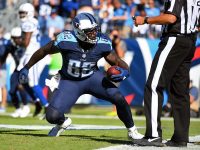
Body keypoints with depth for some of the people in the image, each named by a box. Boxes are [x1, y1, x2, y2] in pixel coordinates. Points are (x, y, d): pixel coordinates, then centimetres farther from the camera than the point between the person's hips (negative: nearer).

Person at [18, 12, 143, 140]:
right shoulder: (65, 40, -26)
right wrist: (26, 68, 0)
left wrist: (124, 71, -29)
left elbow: (117, 61, -5)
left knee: (119, 99, -20)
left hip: (93, 77, 1)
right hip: (70, 81, -1)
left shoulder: (102, 43, -20)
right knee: (52, 117, -13)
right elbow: (43, 51, -9)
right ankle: (63, 122, 27)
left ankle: (132, 130, 6)